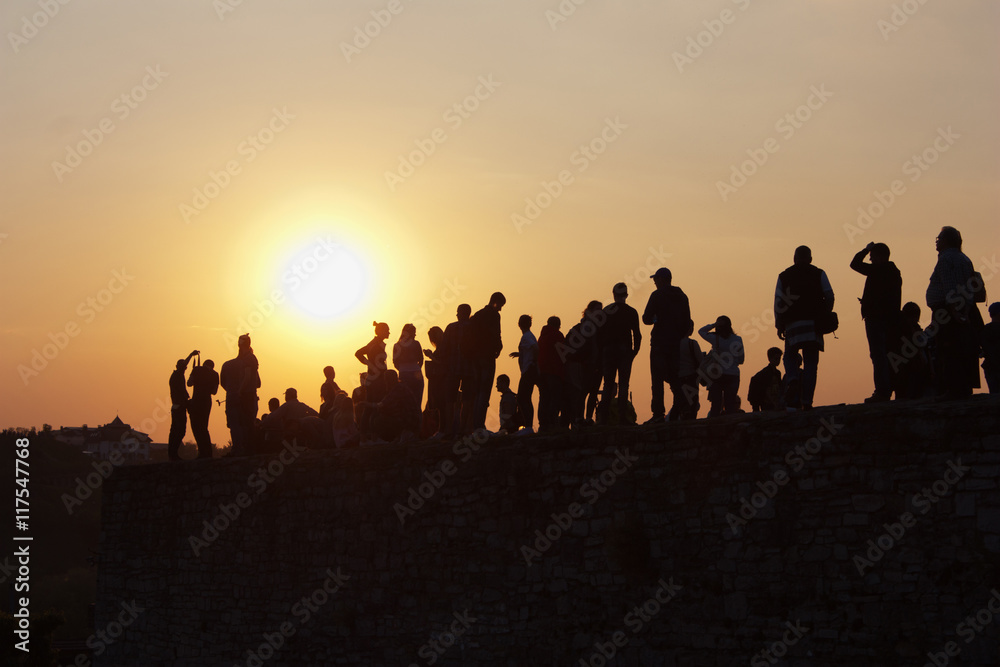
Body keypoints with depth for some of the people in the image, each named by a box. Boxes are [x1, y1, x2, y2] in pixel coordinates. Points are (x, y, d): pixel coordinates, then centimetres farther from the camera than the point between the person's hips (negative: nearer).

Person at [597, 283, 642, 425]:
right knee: (623, 385, -2)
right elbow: (637, 334, -4)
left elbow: (599, 334, 7)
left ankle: (603, 417, -1)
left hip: (608, 351, 2)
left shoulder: (606, 311, 7)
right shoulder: (631, 312, 0)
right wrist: (634, 351, 6)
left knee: (608, 385, 7)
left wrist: (601, 353, 12)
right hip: (624, 351, -2)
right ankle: (622, 417, -9)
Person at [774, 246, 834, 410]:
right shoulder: (819, 274, 9)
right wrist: (825, 318, 10)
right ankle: (807, 400, -8)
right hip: (813, 323, 0)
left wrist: (779, 326, 7)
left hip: (792, 324, 0)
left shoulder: (784, 276, 10)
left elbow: (778, 302, 4)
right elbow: (829, 297, 0)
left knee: (790, 360, 12)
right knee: (811, 363, 2)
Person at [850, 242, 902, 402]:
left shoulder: (878, 270, -10)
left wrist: (866, 249, 8)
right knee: (886, 356, 14)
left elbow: (855, 264, -5)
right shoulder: (895, 272, 16)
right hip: (891, 319, 9)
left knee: (878, 355, -12)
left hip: (876, 318, -9)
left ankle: (882, 391, -19)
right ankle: (887, 391, 14)